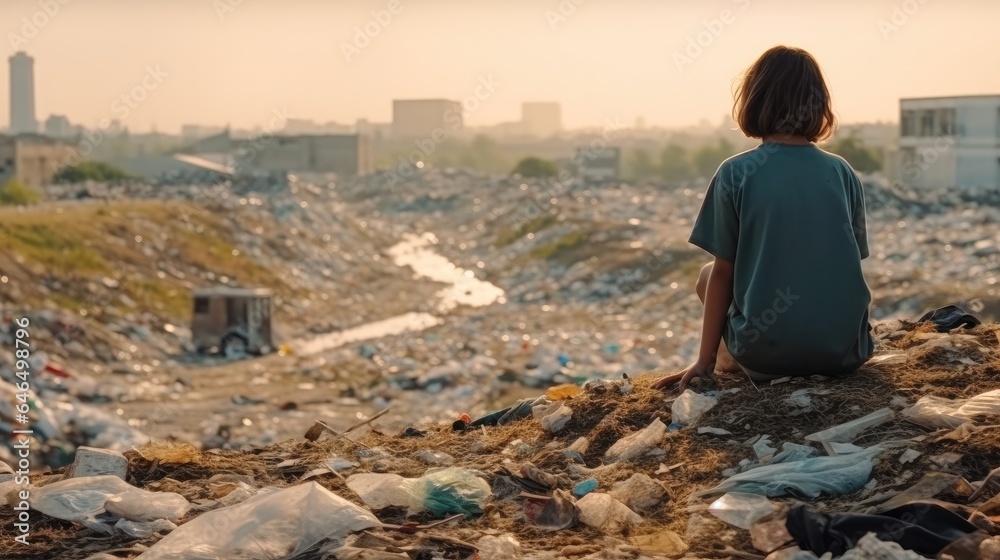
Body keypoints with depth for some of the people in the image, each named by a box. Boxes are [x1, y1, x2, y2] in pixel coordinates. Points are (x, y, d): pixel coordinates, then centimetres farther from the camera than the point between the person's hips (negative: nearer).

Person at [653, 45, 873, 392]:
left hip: (766, 354, -3)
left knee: (708, 275, 25)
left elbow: (723, 273, -3)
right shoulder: (843, 173, 3)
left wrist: (705, 361, 5)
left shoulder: (735, 173, -6)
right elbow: (849, 265, 11)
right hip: (844, 352, 3)